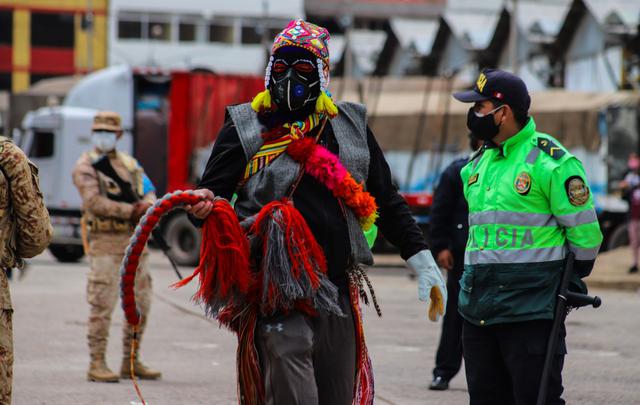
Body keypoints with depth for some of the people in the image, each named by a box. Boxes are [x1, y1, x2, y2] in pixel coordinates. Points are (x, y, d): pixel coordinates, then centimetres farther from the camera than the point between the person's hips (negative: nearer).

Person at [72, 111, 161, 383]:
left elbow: (149, 192, 10)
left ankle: (131, 362, 18)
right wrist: (131, 210, -20)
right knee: (102, 305, -9)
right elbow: (94, 202, -14)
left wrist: (147, 205, -15)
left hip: (135, 241, 6)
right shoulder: (86, 167, -2)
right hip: (105, 241, -6)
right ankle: (97, 364, -5)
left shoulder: (129, 164, 17)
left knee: (140, 304, 8)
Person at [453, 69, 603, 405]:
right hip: (477, 309, 8)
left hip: (530, 311, -8)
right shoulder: (479, 163, 14)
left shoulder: (550, 161, -10)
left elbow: (584, 232, -7)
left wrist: (569, 280, 4)